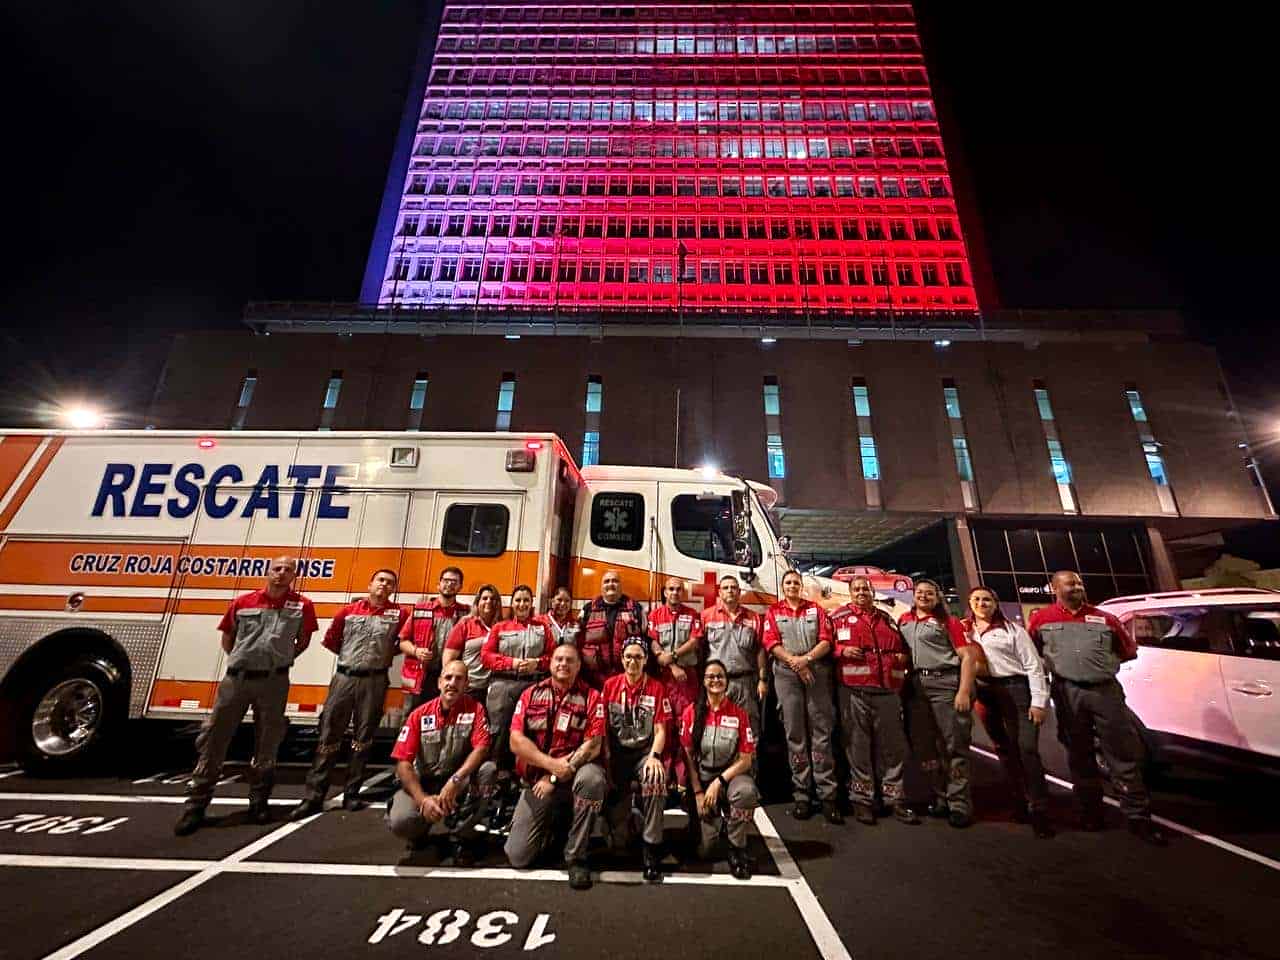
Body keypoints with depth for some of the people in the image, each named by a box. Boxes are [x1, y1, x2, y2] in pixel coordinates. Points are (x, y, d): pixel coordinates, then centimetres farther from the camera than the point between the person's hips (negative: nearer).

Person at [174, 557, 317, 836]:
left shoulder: (302, 605, -4)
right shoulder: (243, 602, 1)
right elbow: (227, 637, 14)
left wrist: (282, 659, 5)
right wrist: (240, 661, 7)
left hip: (274, 681, -1)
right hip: (236, 678, 1)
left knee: (267, 743, 9)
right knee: (213, 739, 5)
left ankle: (259, 801, 24)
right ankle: (196, 804, 20)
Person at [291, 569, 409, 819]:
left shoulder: (399, 614, -2)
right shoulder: (348, 611, 4)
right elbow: (330, 641, 12)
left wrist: (385, 654, -1)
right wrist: (353, 656, 9)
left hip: (375, 681, -1)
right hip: (344, 677, 1)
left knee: (363, 738, 8)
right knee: (329, 736, 5)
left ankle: (351, 794, 21)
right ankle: (314, 796, 16)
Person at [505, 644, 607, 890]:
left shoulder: (591, 697, -6)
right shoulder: (531, 694, 1)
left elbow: (593, 746, -13)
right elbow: (516, 741, -6)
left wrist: (555, 776, -18)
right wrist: (552, 764, -18)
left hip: (574, 774, -2)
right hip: (536, 779, 2)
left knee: (592, 777, -35)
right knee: (517, 857, -4)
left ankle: (576, 856, -14)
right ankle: (549, 826, 29)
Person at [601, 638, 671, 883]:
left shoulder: (657, 688, -3)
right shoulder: (610, 685, 0)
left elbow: (660, 730, -3)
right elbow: (603, 728, 2)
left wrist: (654, 756, -21)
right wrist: (606, 764, -6)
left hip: (645, 751, -1)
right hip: (617, 752, 1)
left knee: (656, 779, -36)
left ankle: (652, 850, -19)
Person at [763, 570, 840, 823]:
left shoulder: (816, 609, 11)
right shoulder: (774, 611, 9)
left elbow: (826, 641, 1)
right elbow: (771, 643, -1)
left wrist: (807, 659, -14)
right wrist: (794, 662, -13)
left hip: (816, 671, 1)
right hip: (786, 673, 0)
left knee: (821, 731, -1)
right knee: (795, 734, 4)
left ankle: (827, 795, 6)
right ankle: (801, 795, 11)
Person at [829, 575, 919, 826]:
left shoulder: (887, 619, 18)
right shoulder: (839, 617, 2)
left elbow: (902, 647, 29)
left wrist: (903, 657, 9)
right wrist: (842, 650, -16)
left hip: (888, 691, 4)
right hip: (854, 692, -4)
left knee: (891, 745, 8)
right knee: (858, 746, 3)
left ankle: (894, 798, 21)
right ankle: (862, 799, 15)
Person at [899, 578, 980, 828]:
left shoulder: (948, 621, 2)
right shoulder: (904, 620, 13)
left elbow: (968, 656, -5)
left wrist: (964, 692, -13)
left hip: (946, 682, -4)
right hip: (915, 685, 5)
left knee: (954, 745, -2)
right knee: (924, 745, 11)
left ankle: (959, 804, 9)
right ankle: (939, 798, 25)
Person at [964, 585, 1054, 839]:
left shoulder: (1012, 629, 3)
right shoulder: (964, 631, 10)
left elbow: (1033, 665, -1)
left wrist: (1039, 701, -8)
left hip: (1015, 688, -3)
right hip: (984, 693, 3)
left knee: (1027, 749, -8)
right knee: (1005, 750, 12)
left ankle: (1039, 810, 0)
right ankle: (1022, 801, 25)